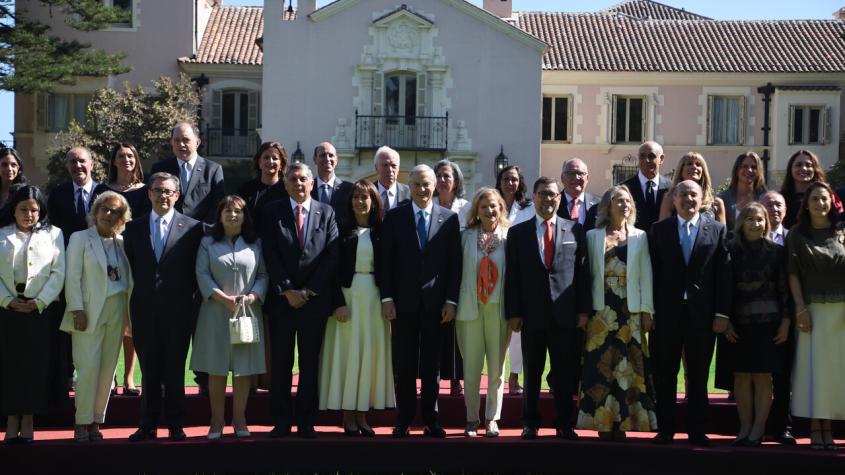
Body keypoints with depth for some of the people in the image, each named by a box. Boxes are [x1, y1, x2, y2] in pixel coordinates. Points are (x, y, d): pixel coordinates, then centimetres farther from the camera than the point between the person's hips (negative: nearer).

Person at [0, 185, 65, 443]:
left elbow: (58, 273, 0)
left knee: (37, 364, -1)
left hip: (41, 309, -1)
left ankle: (28, 421, 7)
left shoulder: (53, 234, 6)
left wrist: (39, 302, -9)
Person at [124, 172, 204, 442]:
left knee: (175, 371, 5)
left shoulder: (192, 227, 1)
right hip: (145, 310, 2)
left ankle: (175, 425, 15)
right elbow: (130, 268, 12)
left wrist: (186, 295, -2)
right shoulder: (133, 228, 9)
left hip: (178, 310, -2)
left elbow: (196, 268, 2)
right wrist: (139, 294, 5)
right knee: (149, 371, 8)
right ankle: (148, 425, 16)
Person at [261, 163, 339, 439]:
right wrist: (287, 290, -10)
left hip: (315, 299, 0)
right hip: (282, 299, 0)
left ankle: (306, 421, 12)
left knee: (311, 363, 6)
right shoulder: (273, 213, 5)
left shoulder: (326, 213, 6)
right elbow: (270, 256, -2)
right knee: (281, 363, 3)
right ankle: (281, 421, 9)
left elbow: (332, 255, -1)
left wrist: (309, 291, -8)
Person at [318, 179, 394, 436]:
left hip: (374, 297, 2)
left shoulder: (381, 232, 6)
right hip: (348, 295, -2)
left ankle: (362, 414, 12)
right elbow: (333, 270, -3)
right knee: (347, 352, 0)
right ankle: (348, 417, 6)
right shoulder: (341, 231, 0)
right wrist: (338, 302, -12)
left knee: (371, 354, 4)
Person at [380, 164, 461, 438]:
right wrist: (387, 298, -5)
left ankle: (431, 420, 15)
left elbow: (455, 263, 3)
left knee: (431, 364, 7)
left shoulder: (449, 218, 4)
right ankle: (404, 420, 12)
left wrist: (451, 300, -3)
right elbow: (386, 261, 2)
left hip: (435, 302, 0)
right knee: (404, 364, 5)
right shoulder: (394, 217, 4)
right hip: (403, 302, 0)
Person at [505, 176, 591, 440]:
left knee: (565, 373, 5)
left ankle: (564, 424, 15)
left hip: (566, 314, 0)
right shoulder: (518, 232, 6)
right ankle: (530, 423, 18)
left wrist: (584, 310, -2)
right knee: (532, 373, 8)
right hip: (532, 314, 0)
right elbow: (512, 276, 3)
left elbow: (583, 272, 4)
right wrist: (513, 313, -4)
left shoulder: (576, 230, 6)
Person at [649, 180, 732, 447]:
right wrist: (649, 310, -3)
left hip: (702, 313, 0)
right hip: (666, 312, 0)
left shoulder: (717, 230, 5)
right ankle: (665, 429, 15)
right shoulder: (659, 230, 6)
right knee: (665, 375, 5)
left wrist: (722, 313, -4)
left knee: (699, 375, 7)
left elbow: (724, 274, 2)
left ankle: (696, 431, 15)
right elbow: (653, 273, 3)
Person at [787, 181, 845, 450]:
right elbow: (793, 274, 0)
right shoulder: (797, 235, 5)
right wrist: (800, 308, -8)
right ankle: (815, 428, 1)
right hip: (812, 309, -1)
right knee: (813, 366, -3)